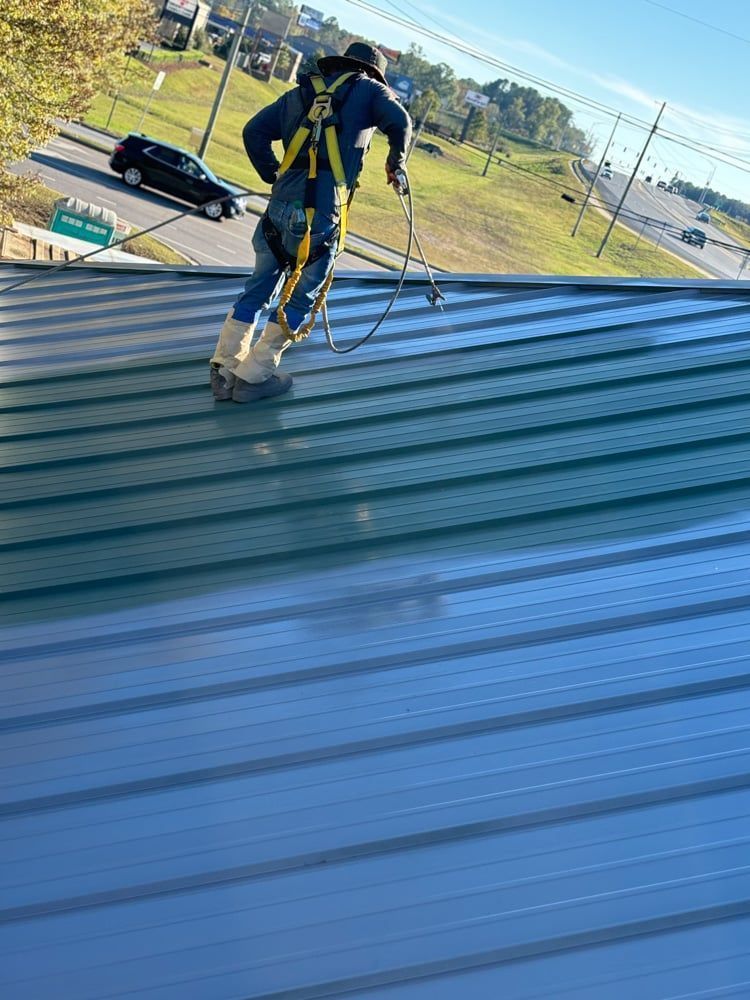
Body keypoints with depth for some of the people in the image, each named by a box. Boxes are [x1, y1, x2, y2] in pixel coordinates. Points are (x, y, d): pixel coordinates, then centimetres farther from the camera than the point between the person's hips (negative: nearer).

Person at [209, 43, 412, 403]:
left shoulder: (302, 91, 23)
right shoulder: (369, 90, 11)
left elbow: (254, 131, 15)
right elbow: (400, 122, -7)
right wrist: (395, 162, 9)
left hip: (280, 207, 5)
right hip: (321, 215, -4)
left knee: (259, 288, 18)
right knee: (302, 298, 11)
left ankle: (224, 369, 17)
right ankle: (253, 377, 13)